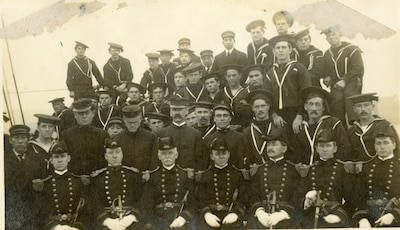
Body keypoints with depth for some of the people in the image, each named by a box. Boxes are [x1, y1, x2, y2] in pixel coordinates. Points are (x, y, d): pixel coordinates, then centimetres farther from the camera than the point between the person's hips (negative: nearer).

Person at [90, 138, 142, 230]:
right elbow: (95, 202, 3)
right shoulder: (97, 176, 12)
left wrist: (131, 217, -11)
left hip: (129, 217, 1)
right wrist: (108, 221, -13)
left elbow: (140, 200, 7)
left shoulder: (133, 174, 12)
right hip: (106, 218, 0)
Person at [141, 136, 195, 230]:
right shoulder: (152, 176, 8)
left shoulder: (186, 175, 7)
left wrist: (183, 217, -10)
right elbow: (147, 205, 7)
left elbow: (193, 203, 5)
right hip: (158, 220, 1)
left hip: (179, 220, -1)